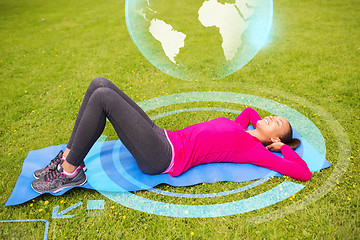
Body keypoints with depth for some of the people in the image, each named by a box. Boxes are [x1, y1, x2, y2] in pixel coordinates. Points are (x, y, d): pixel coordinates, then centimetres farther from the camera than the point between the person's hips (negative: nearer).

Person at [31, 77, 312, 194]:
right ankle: (69, 156, 3)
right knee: (100, 84, -3)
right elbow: (248, 109, 44)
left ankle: (70, 172, -8)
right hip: (162, 138, 8)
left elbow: (304, 172, -5)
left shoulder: (254, 149, 2)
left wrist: (283, 146, 8)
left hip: (163, 158, -8)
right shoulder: (238, 129, 22)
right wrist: (261, 123, 28)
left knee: (103, 97, -22)